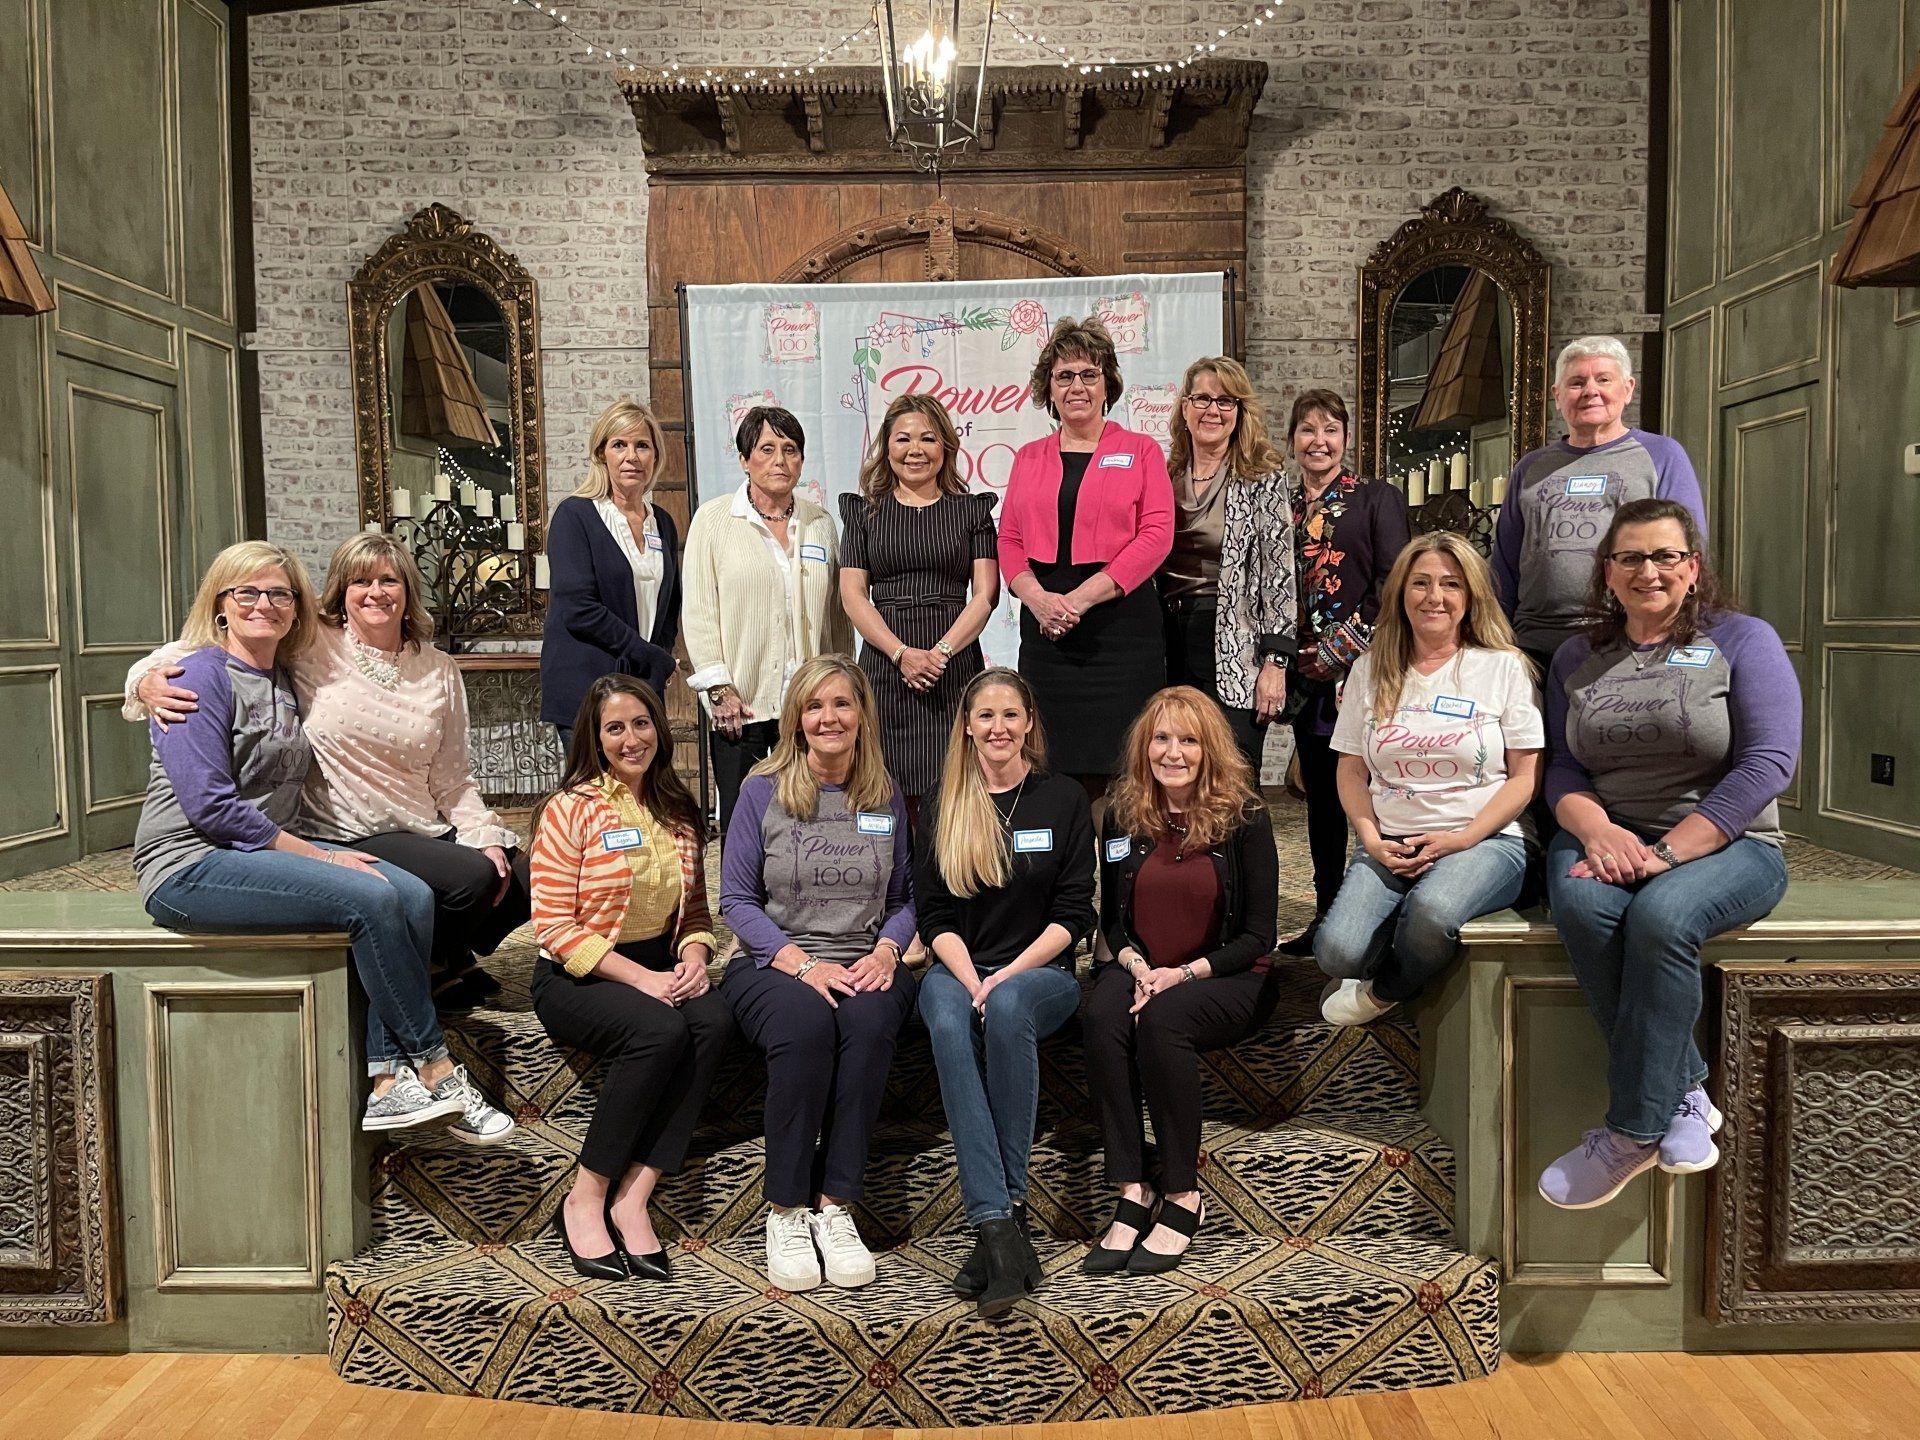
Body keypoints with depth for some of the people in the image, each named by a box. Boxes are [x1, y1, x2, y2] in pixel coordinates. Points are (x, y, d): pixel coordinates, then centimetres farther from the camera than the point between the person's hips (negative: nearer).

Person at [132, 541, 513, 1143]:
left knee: (414, 897, -16)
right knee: (370, 899, -26)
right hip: (190, 865, -7)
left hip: (266, 850, 8)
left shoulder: (284, 681, 15)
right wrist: (317, 856, -16)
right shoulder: (200, 674, -9)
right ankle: (433, 1068, -14)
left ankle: (391, 1082, -19)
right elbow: (211, 807, -17)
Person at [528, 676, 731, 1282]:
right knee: (660, 1032, -33)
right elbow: (555, 929, -11)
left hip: (660, 970, 5)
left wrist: (694, 954, -7)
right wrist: (640, 978, -19)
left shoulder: (679, 812, 10)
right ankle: (584, 1201, -16)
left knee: (714, 1020, -27)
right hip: (576, 977, -5)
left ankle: (632, 1198, -22)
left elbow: (695, 910, 15)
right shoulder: (570, 809, -7)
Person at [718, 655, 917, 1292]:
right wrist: (801, 961, -13)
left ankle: (835, 1206, -23)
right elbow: (736, 899, 0)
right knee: (805, 1024, -35)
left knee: (870, 1020, -33)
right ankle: (786, 1211, -19)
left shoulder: (886, 798, 10)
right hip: (774, 964, -2)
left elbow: (905, 898, 13)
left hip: (865, 965, 2)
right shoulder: (762, 791, 2)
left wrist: (886, 949, -8)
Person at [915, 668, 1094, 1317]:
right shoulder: (943, 810, 11)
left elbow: (1073, 913, 0)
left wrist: (1006, 977, -13)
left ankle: (1008, 1203, -27)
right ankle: (999, 1228, -38)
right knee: (949, 1023, -34)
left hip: (1042, 973, -1)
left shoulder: (1064, 799, 6)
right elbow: (934, 914, 5)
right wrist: (972, 980, -14)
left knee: (1009, 1008, -36)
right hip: (957, 970, 1)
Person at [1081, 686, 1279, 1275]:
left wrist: (1184, 973, -19)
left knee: (1163, 1018, -34)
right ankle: (1131, 1192, -25)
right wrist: (1136, 966, -12)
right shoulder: (1122, 817, 4)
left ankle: (1183, 1198, -21)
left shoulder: (1244, 817, -6)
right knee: (1101, 1016, -31)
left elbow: (1257, 936, -6)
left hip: (1228, 979, -3)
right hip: (1139, 970, 3)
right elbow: (1111, 921, 9)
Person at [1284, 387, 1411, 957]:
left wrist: (1345, 647, -12)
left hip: (1363, 671, -4)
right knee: (1320, 795, 10)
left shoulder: (1378, 499, 2)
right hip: (1308, 676, 4)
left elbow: (1392, 585, -6)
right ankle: (1326, 915, 19)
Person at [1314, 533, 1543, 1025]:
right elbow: (1352, 770, 11)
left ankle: (1385, 991, -1)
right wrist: (1371, 839, -6)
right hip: (1390, 846, 2)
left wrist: (1462, 839, -12)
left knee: (1431, 912, -37)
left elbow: (1525, 776, 0)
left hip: (1485, 840, -2)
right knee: (1337, 952, -24)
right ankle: (1406, 969, 13)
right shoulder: (1371, 670, 10)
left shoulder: (1505, 668, 2)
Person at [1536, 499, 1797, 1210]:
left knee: (1661, 915, -35)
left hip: (1725, 844, -3)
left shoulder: (1742, 640, 2)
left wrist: (1668, 851, -19)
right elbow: (1563, 767, 7)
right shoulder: (1578, 658, 14)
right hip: (1610, 838, 3)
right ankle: (1684, 1095, -19)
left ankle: (1631, 1131, -23)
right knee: (1580, 899, -32)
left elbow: (1768, 763, -9)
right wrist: (1598, 832, -16)